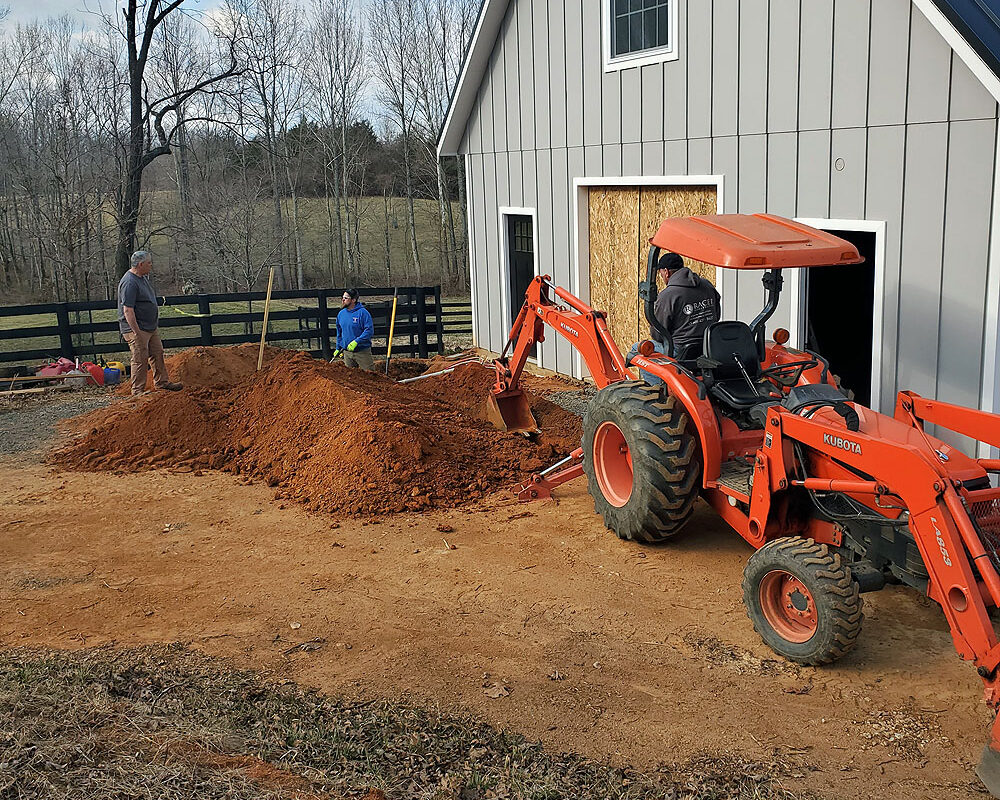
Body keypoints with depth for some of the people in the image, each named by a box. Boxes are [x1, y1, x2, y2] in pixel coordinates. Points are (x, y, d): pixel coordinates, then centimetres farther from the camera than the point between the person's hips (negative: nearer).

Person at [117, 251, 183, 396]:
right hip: (137, 328, -10)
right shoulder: (129, 283, -21)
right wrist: (137, 333, -26)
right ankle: (137, 390, 2)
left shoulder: (143, 277, 11)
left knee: (157, 354, 14)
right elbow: (128, 310, -25)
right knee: (140, 360, -6)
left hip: (151, 327, 10)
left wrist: (155, 323, 24)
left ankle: (162, 382, 26)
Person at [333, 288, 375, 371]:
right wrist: (338, 348, 15)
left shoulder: (362, 313, -13)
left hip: (362, 351, -6)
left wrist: (356, 342, -26)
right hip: (347, 352, 6)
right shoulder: (341, 314, 6)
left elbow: (369, 331, -20)